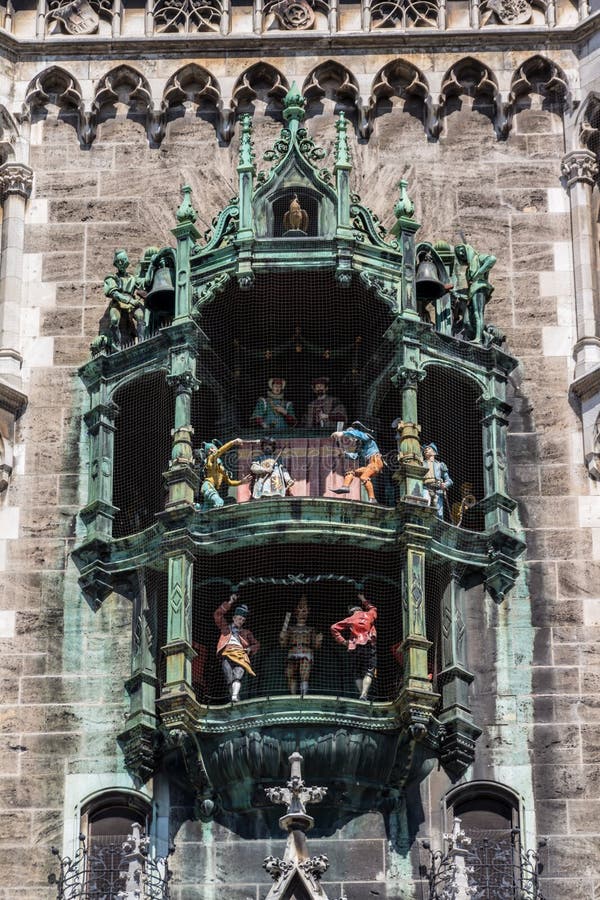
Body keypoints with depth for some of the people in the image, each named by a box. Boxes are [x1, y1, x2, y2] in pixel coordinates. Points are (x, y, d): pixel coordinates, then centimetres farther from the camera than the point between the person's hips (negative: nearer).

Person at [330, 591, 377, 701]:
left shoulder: (350, 619, 14)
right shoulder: (369, 615, 15)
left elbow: (334, 628, 6)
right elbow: (373, 608, 41)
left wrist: (342, 641, 7)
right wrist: (364, 600, 53)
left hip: (355, 647, 1)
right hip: (369, 646, -1)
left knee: (357, 673, 9)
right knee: (369, 671, -7)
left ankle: (362, 694, -1)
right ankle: (364, 694, -24)